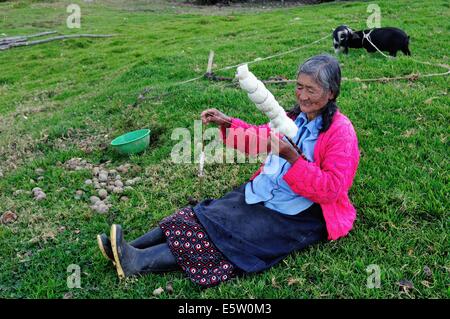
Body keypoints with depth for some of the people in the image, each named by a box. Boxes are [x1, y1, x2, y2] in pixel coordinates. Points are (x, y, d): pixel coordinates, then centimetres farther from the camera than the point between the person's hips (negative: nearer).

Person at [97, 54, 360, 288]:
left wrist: (293, 158, -31)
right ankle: (129, 249, -15)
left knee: (235, 236, -20)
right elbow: (260, 137, 20)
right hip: (263, 193, 8)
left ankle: (137, 262, -27)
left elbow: (330, 189, -21)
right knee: (210, 217, -9)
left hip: (299, 215, -7)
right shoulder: (297, 116, 9)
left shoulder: (341, 132, -15)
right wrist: (228, 124, 4)